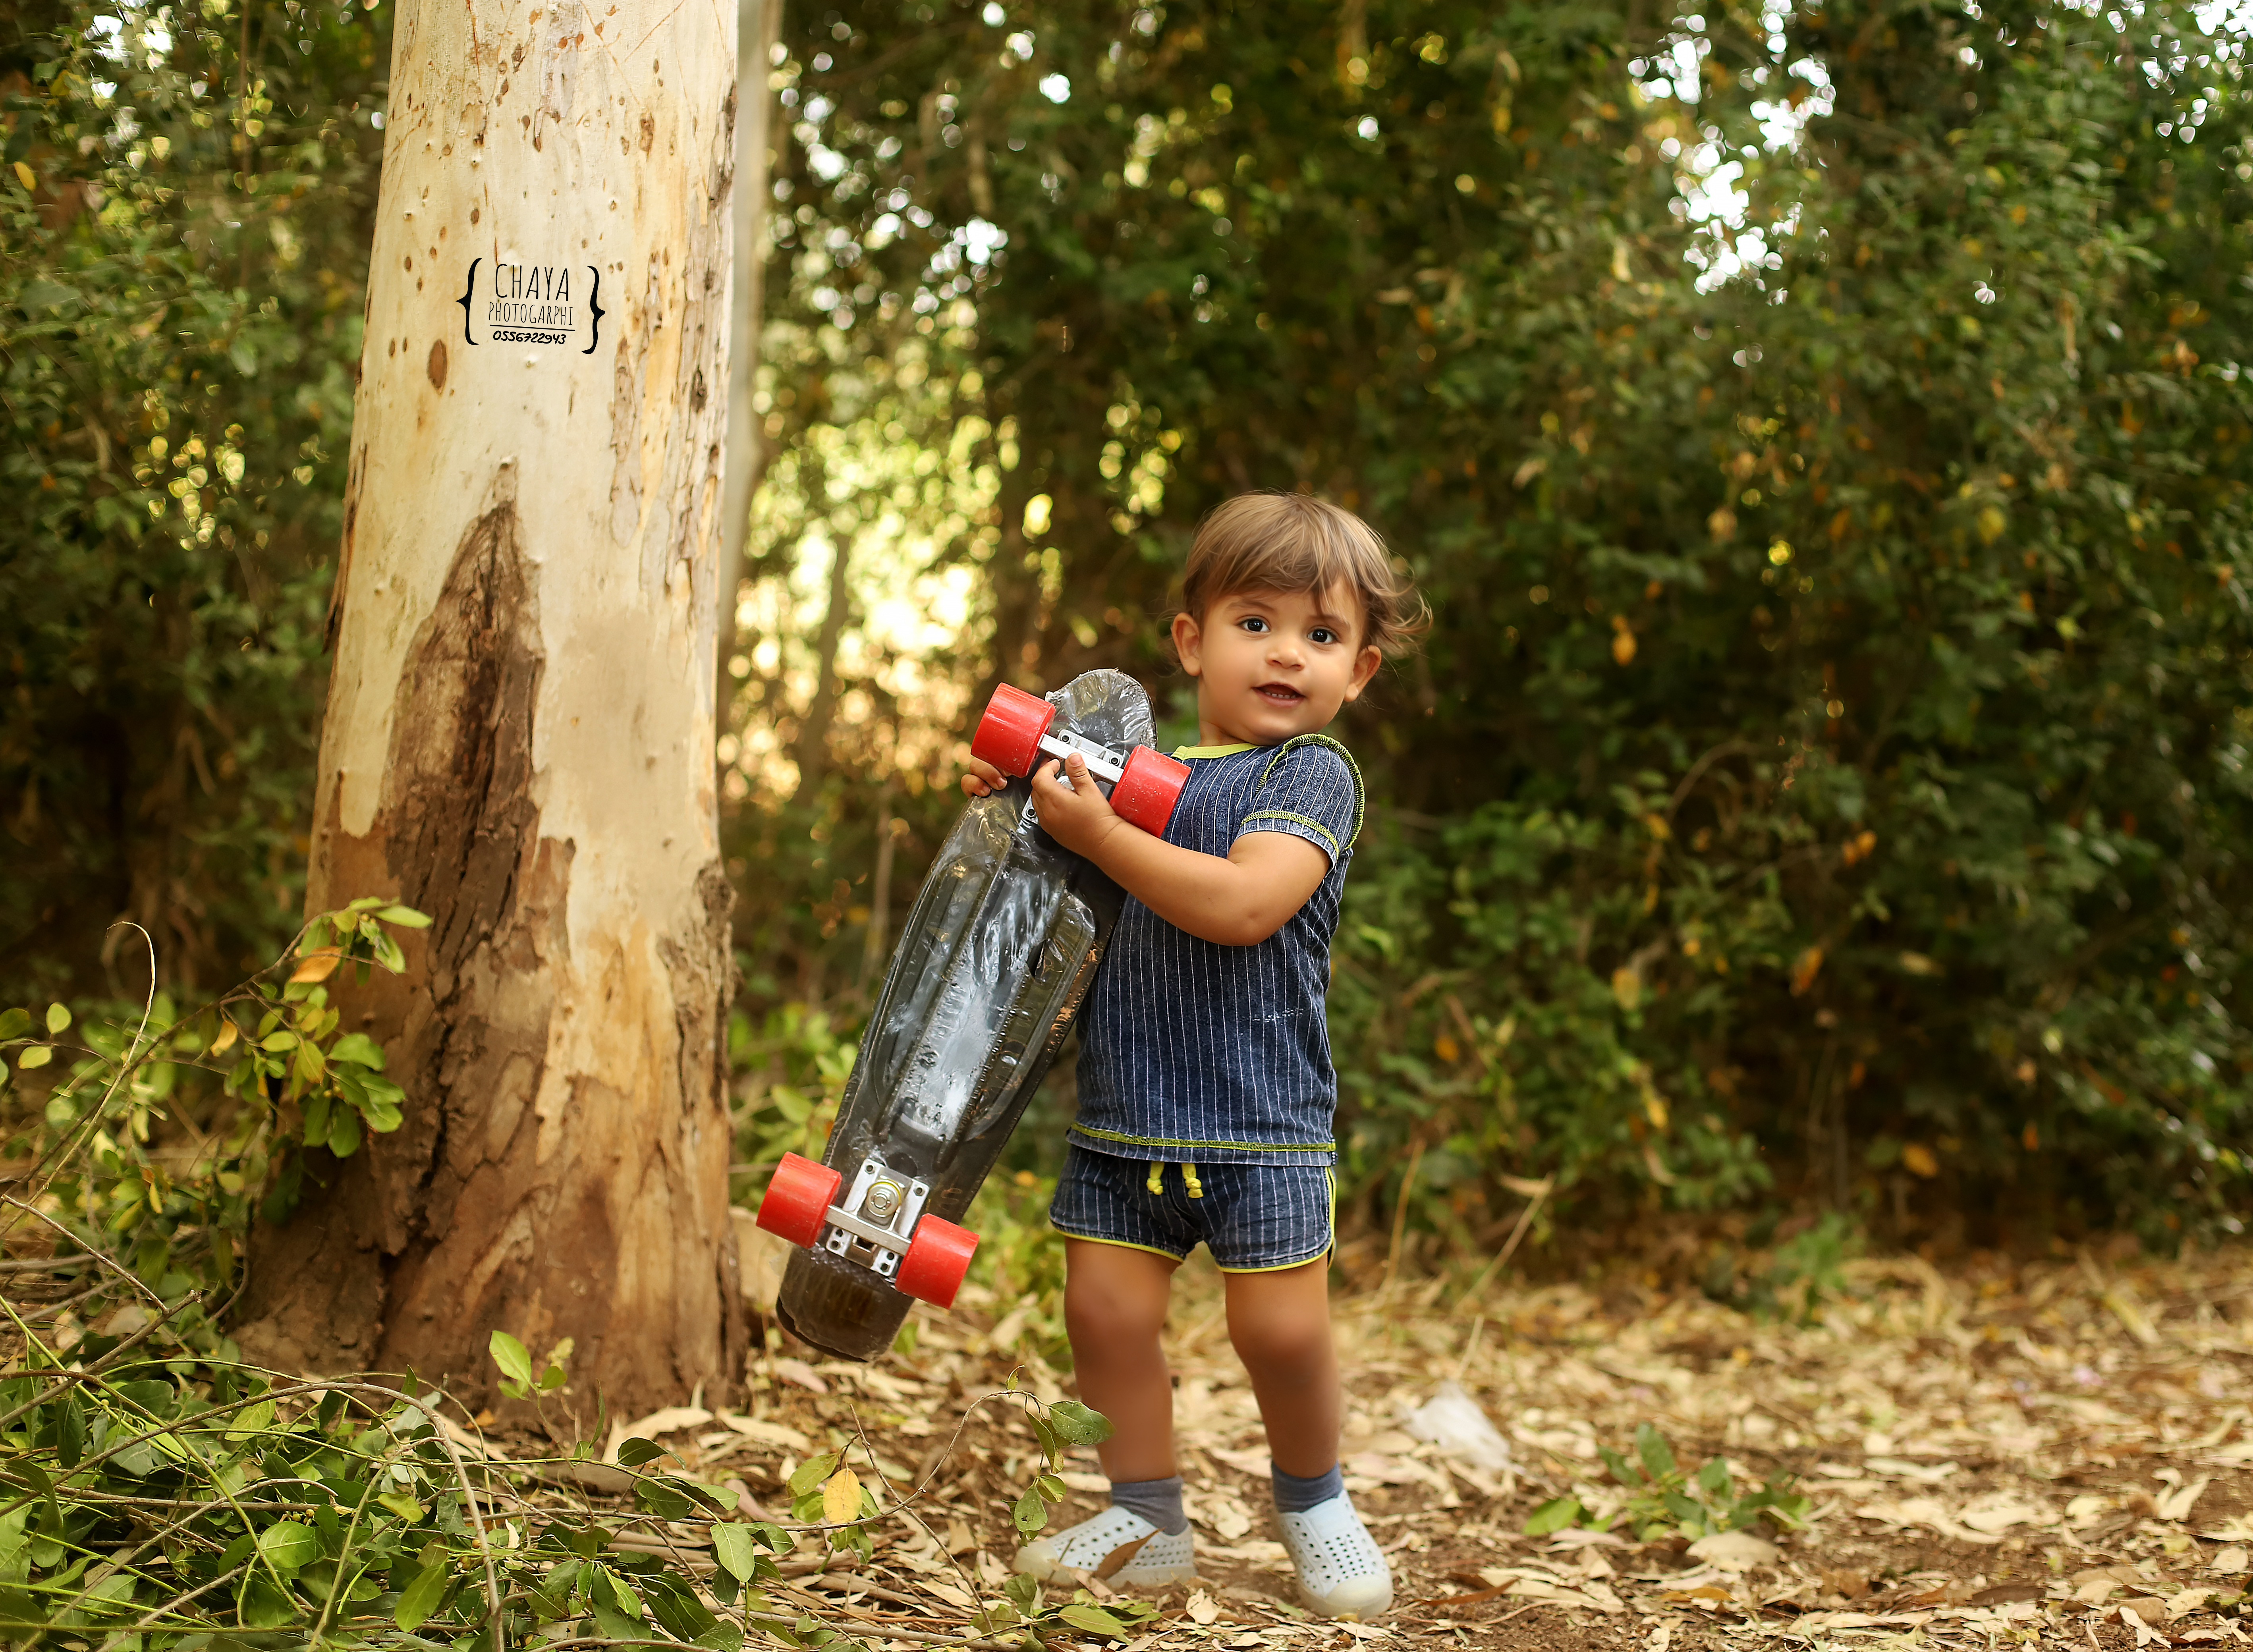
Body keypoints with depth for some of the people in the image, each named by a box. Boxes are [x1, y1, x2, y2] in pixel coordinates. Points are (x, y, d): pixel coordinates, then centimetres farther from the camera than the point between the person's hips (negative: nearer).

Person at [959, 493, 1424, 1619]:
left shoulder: (1314, 775, -6)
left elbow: (1243, 904, -23)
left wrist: (1097, 834, -21)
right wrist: (1015, 806, 7)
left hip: (1259, 1114, -5)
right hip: (1124, 1105, 5)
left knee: (1281, 1327, -5)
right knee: (1106, 1310, 1)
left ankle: (1312, 1500, 24)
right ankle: (1145, 1520, 19)